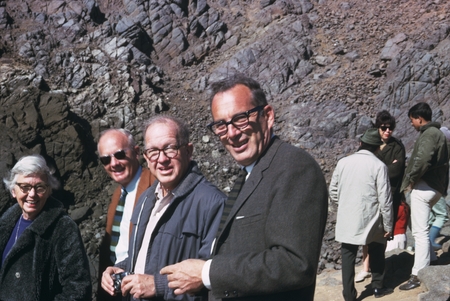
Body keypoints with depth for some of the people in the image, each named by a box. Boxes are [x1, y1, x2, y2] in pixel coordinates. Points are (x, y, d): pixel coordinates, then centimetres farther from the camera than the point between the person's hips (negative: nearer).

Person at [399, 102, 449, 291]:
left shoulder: (429, 134, -12)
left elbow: (423, 159, -27)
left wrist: (411, 179, -15)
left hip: (424, 187, -10)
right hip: (434, 186, 10)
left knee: (420, 231, -8)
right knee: (417, 226, 20)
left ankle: (419, 275, -5)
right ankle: (427, 263, 27)